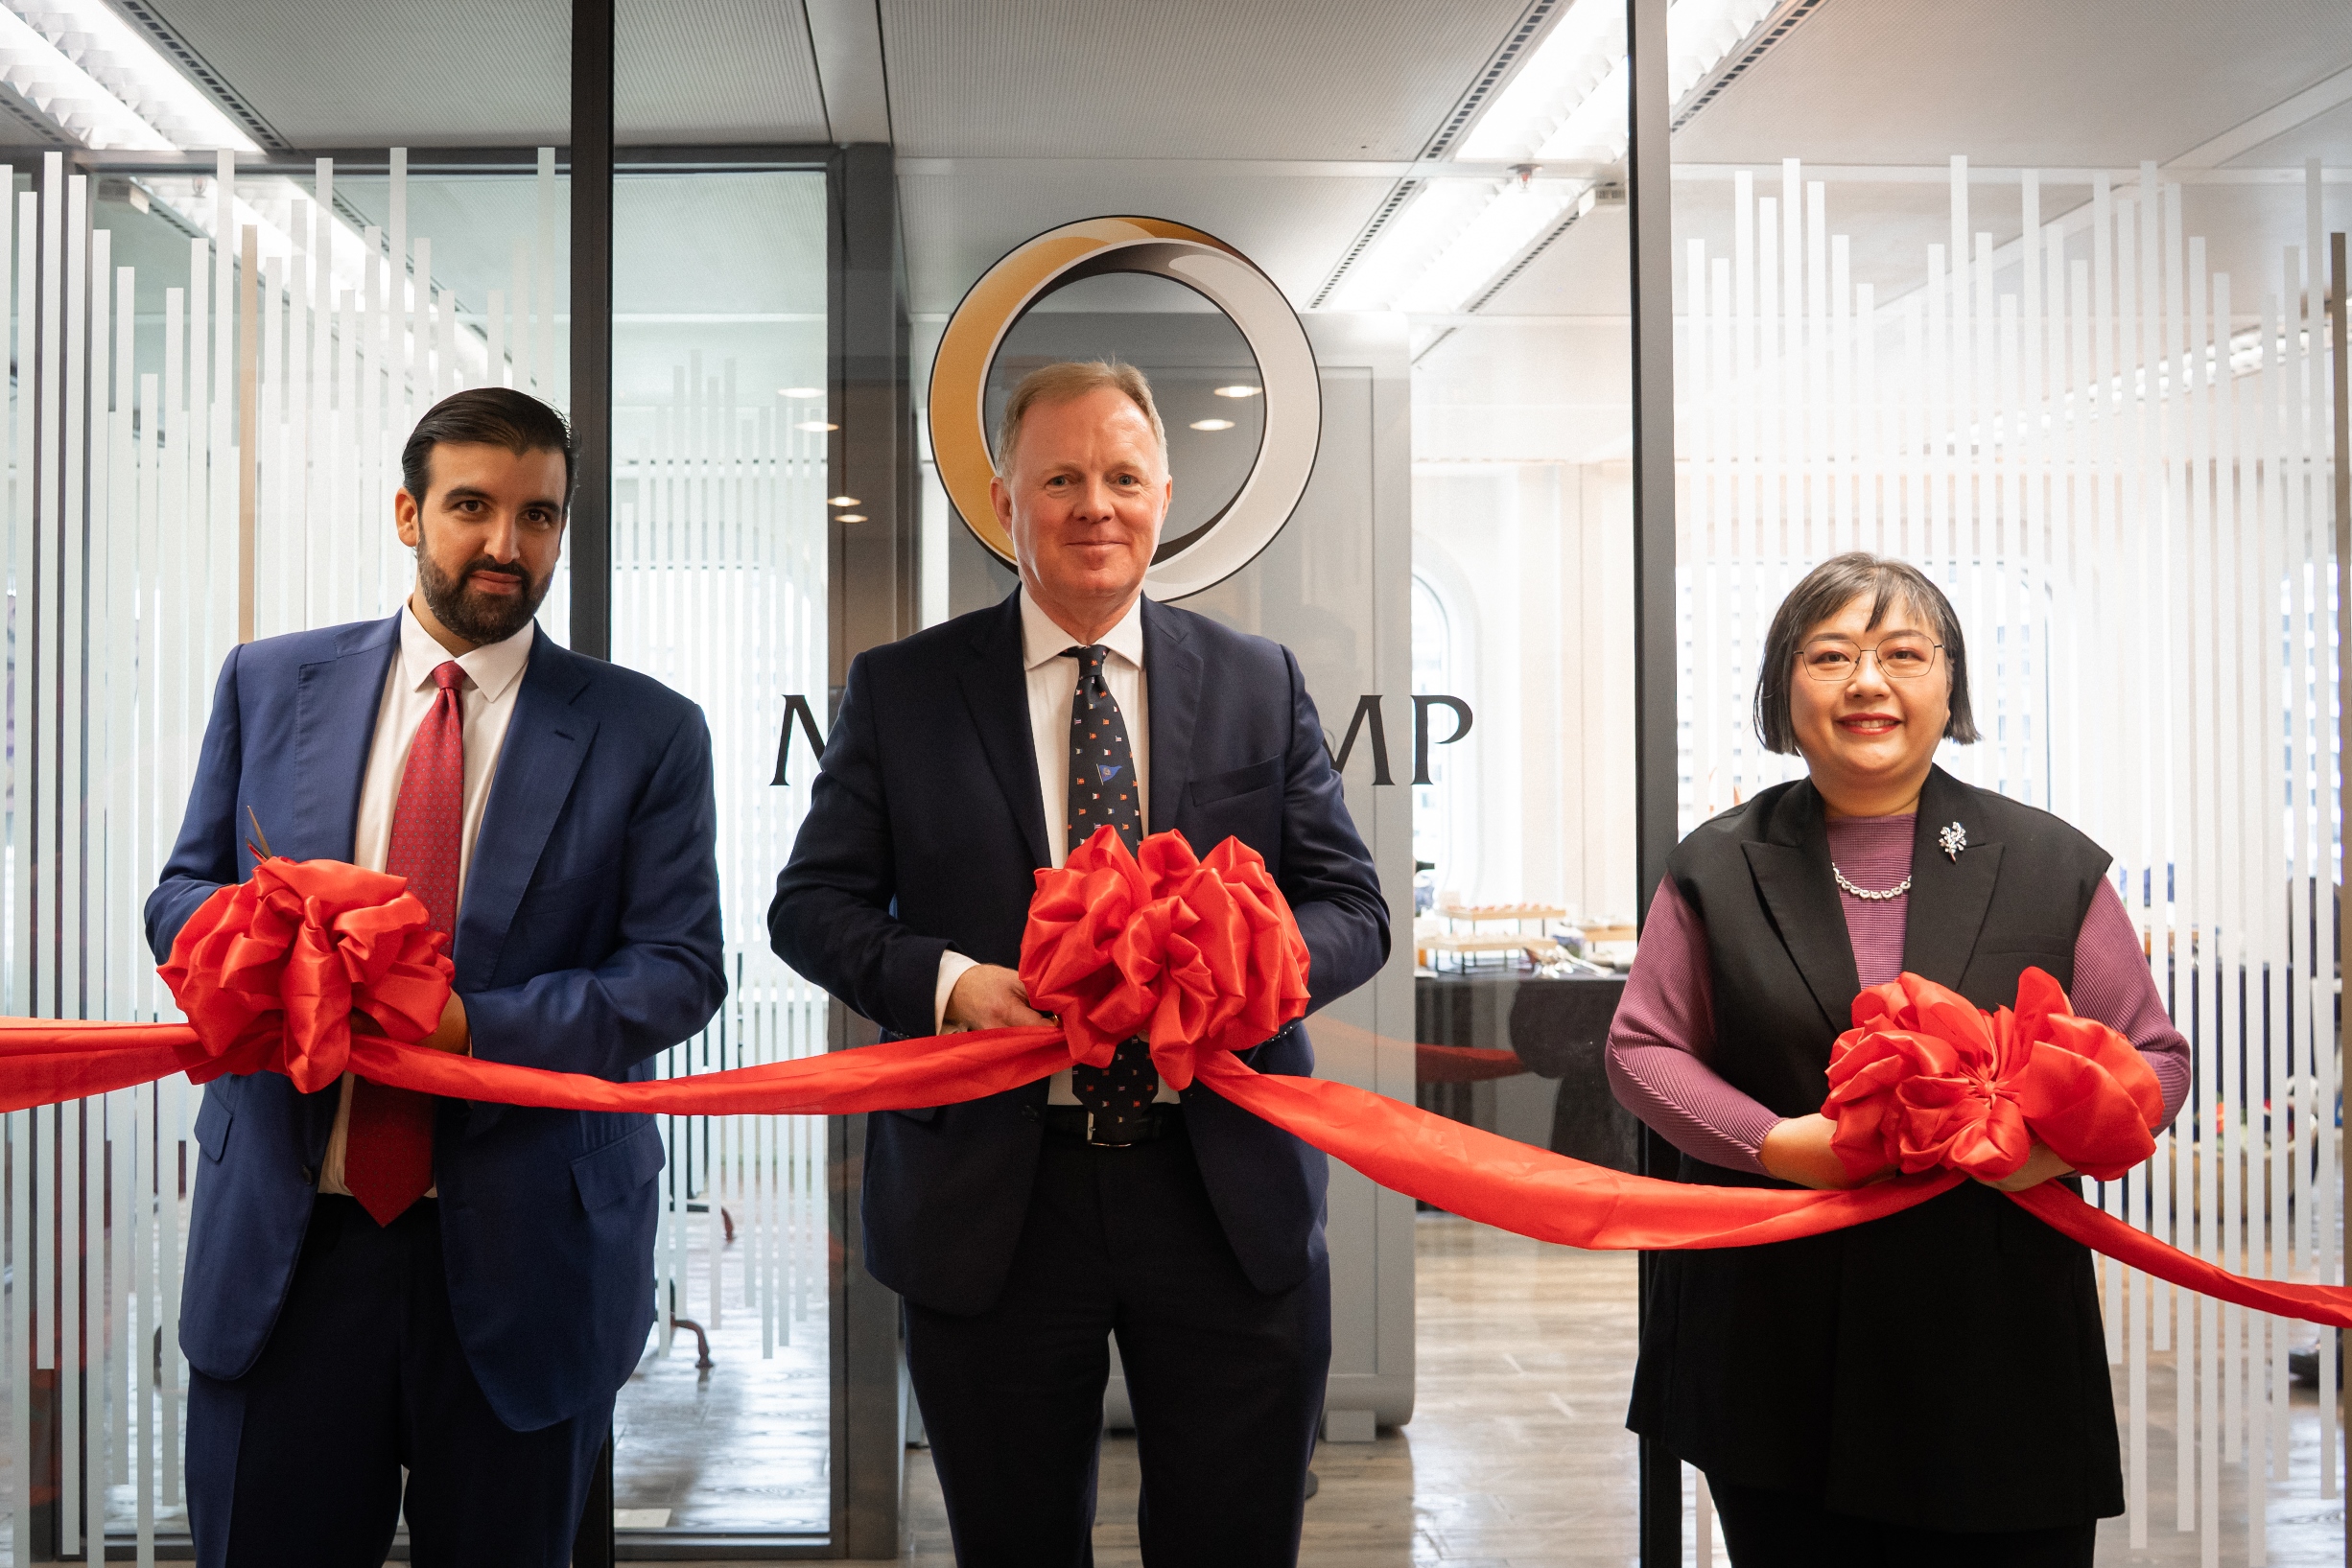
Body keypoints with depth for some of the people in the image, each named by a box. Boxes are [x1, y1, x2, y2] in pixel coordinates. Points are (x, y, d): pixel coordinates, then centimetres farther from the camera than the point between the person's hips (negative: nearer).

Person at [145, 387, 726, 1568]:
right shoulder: (271, 684, 7)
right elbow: (181, 892, 11)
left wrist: (473, 1026, -18)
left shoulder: (646, 734, 0)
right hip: (285, 1234, 2)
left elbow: (680, 969, -5)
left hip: (520, 1244, -1)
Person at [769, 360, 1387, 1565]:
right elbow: (812, 904, 3)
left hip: (1230, 1200, 1)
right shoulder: (900, 689, 4)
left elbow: (1351, 909, 5)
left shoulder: (1260, 685, 7)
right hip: (991, 1203, 0)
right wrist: (948, 982, -16)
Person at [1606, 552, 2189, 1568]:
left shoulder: (2051, 865, 6)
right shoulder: (1718, 868, 7)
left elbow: (2155, 1057, 7)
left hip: (2000, 1345, 0)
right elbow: (1641, 1049, 5)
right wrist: (1772, 1141, -12)